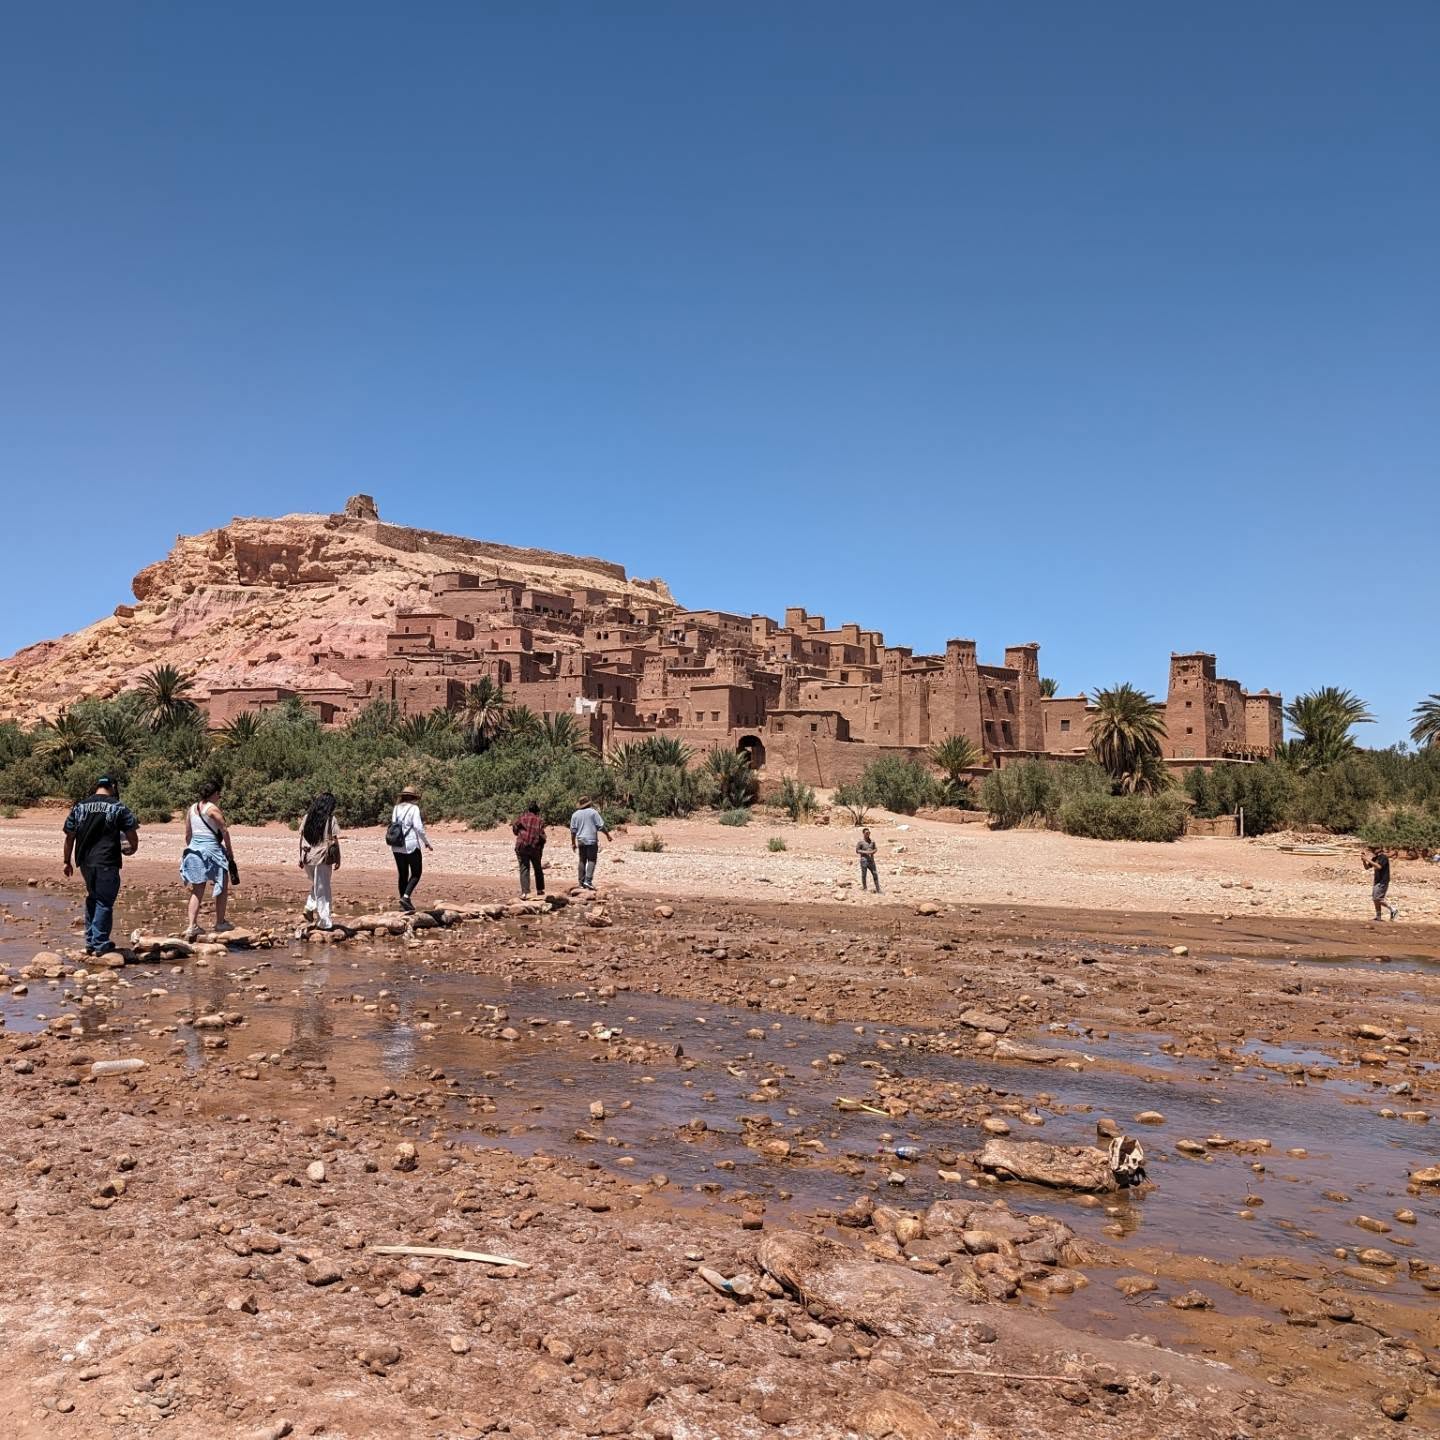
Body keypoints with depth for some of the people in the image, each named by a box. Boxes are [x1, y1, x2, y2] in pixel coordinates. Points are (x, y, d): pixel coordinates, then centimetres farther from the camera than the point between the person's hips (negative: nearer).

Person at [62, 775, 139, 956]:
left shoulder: (79, 807, 9)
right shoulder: (118, 808, -3)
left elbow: (69, 837, 11)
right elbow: (132, 836, -2)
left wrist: (68, 861, 19)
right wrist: (133, 847, 20)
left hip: (85, 862, 5)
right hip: (107, 863, -5)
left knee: (92, 898, 20)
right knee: (104, 902, 2)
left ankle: (90, 942, 23)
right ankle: (100, 944, 3)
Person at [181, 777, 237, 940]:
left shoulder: (191, 809, 9)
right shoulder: (213, 809, -10)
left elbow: (188, 835, 13)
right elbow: (224, 831, -11)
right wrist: (230, 851, -2)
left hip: (194, 850, 6)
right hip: (211, 850, -6)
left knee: (197, 891, 9)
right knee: (222, 887, 10)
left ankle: (191, 925, 1)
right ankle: (220, 922, 13)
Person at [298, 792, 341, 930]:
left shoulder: (307, 817, 6)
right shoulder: (331, 820, -6)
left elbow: (301, 838, 8)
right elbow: (334, 842, -8)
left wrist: (301, 858, 15)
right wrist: (337, 860, -2)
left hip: (308, 858, 4)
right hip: (323, 858, -4)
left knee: (315, 885, 26)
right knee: (322, 889, 3)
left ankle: (310, 908, 10)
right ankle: (324, 922, 4)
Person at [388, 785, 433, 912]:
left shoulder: (396, 808, 8)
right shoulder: (414, 808, -8)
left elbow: (393, 824, 9)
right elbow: (418, 828, -14)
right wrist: (427, 843, -4)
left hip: (396, 847, 6)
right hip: (411, 846, -5)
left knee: (402, 874, 12)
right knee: (416, 873, 5)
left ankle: (404, 904, 12)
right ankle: (406, 897, -14)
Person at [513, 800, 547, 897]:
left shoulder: (522, 818, 1)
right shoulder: (540, 820, -1)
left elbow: (515, 830, 10)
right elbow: (542, 836, -5)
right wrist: (541, 849, 6)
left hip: (521, 847, -1)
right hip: (535, 848, 1)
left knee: (524, 869, 0)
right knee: (538, 869, 19)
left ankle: (524, 892, -12)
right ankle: (540, 890, 27)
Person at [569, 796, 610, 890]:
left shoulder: (575, 814, 8)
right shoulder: (593, 812, -5)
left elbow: (573, 830, 9)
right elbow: (601, 826, -6)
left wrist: (573, 843, 14)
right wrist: (607, 834, 6)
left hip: (581, 841, 5)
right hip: (591, 840, -5)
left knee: (582, 861, 11)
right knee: (591, 860, -4)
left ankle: (581, 882, 11)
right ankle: (588, 880, -18)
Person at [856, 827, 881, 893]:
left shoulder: (872, 841, 9)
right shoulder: (860, 841, -6)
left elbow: (876, 848, 16)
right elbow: (857, 851, -8)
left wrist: (873, 852, -7)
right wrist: (865, 852, -18)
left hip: (871, 860, 5)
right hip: (864, 860, -5)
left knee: (875, 874, 2)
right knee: (864, 875, 2)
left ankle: (878, 890, 7)